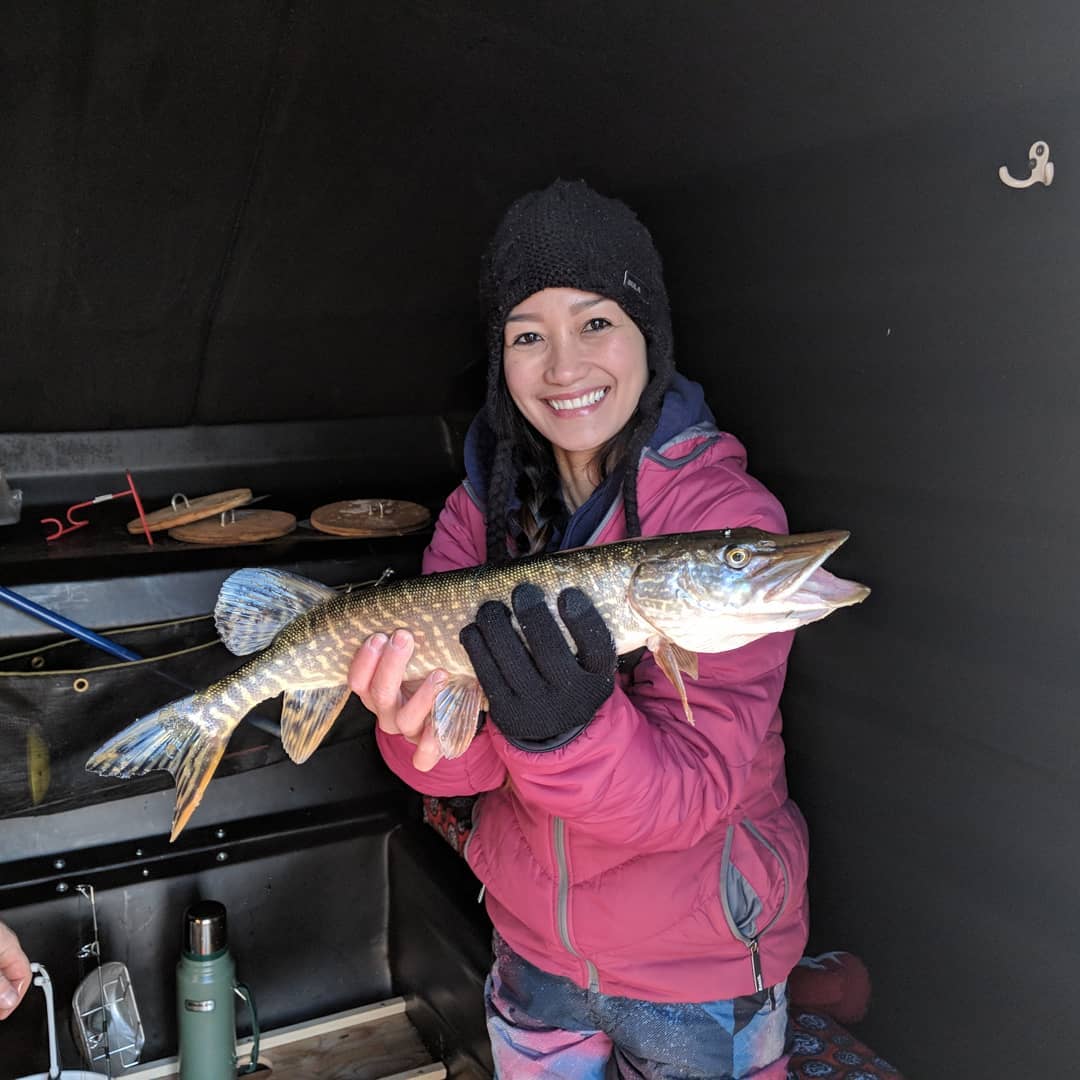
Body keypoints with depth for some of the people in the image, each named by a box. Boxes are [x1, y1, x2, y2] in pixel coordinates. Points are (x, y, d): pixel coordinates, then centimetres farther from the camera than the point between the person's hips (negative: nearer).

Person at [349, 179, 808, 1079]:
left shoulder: (727, 511, -20)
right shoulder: (483, 505, -6)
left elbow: (697, 785, -25)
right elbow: (470, 762, -11)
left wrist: (570, 734, -43)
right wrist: (430, 730, -32)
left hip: (699, 962, -4)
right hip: (534, 944, 5)